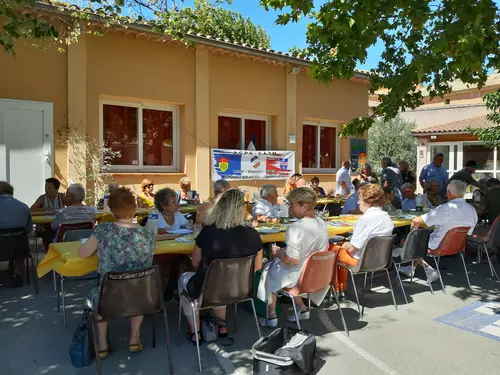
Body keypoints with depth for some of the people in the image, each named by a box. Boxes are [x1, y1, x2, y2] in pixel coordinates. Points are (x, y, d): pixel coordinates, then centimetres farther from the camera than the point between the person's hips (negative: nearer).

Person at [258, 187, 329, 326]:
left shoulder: (296, 228, -27)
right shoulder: (322, 223, -3)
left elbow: (292, 260, -30)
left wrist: (278, 252, -10)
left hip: (298, 276, -7)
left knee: (268, 272, 19)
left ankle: (272, 316, 24)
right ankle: (302, 308, 27)